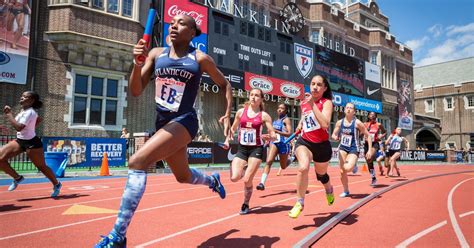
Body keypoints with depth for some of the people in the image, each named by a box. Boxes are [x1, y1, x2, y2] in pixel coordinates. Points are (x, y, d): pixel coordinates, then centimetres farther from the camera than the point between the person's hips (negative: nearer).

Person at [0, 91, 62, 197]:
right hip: (19, 141, 9)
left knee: (41, 166, 4)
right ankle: (17, 178, 15)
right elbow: (39, 119, 21)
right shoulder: (24, 110, 6)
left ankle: (57, 184, 25)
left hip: (32, 143, -9)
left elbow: (18, 127, -34)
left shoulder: (30, 112, -22)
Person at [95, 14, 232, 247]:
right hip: (162, 122, 6)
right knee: (183, 176, 21)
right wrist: (137, 64, -14)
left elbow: (225, 84, 10)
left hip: (184, 121, -6)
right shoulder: (157, 54, 7)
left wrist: (228, 114, 2)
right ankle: (213, 180, 55)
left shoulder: (200, 58, -3)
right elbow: (136, 91, 2)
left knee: (137, 162, -24)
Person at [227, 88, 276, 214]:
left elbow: (273, 135, -3)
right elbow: (233, 129, 17)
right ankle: (245, 170, 23)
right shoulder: (241, 112, 5)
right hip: (242, 148, 3)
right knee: (234, 177, -14)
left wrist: (270, 137, -25)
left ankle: (245, 205, 17)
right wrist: (228, 139, 3)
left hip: (256, 149, -3)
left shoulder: (264, 115, -3)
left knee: (247, 180, -9)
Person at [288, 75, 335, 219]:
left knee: (321, 174, 20)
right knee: (303, 167, -29)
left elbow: (325, 124, -31)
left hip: (322, 145, -2)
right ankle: (300, 203, -11)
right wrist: (300, 124, 9)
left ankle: (329, 190, 59)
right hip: (304, 142, 2)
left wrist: (312, 104, -31)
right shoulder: (304, 103, 3)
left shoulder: (326, 103, -12)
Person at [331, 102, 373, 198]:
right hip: (343, 148, 4)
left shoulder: (357, 123, -11)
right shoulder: (339, 122, 0)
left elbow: (368, 136, -5)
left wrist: (370, 150, -11)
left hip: (353, 149, -4)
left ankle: (354, 165, 9)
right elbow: (334, 134, 11)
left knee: (348, 168, -28)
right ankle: (346, 191, 22)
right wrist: (335, 137, -14)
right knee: (342, 171, 1)